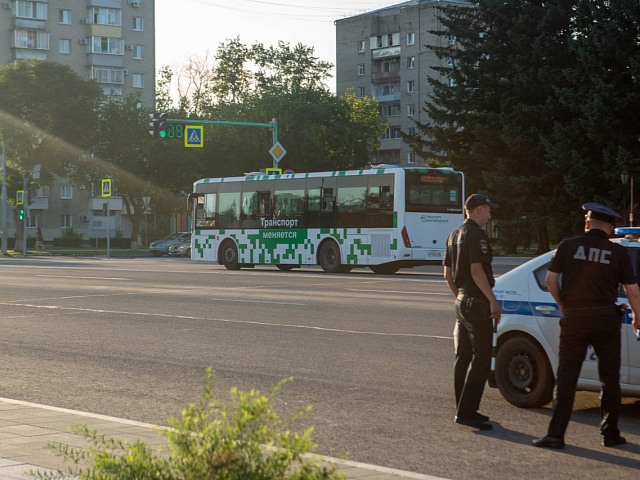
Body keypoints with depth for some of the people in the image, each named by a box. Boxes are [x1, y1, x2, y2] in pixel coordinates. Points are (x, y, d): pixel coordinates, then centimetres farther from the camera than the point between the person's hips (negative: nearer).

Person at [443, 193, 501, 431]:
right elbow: (476, 270, -21)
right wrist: (492, 299, -20)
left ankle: (463, 410, 18)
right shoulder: (475, 234, -13)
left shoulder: (455, 235, 16)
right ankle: (466, 412, -13)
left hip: (462, 302, 10)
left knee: (463, 356, 12)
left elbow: (447, 273, 19)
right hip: (477, 302, -10)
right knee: (481, 358, -9)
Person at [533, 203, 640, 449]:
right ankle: (610, 433, 17)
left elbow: (550, 279, 0)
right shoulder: (618, 252, -1)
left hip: (574, 318, 0)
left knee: (566, 377, 3)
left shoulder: (568, 246, -1)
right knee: (610, 378, 12)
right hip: (606, 320, 0)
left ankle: (556, 434, -2)